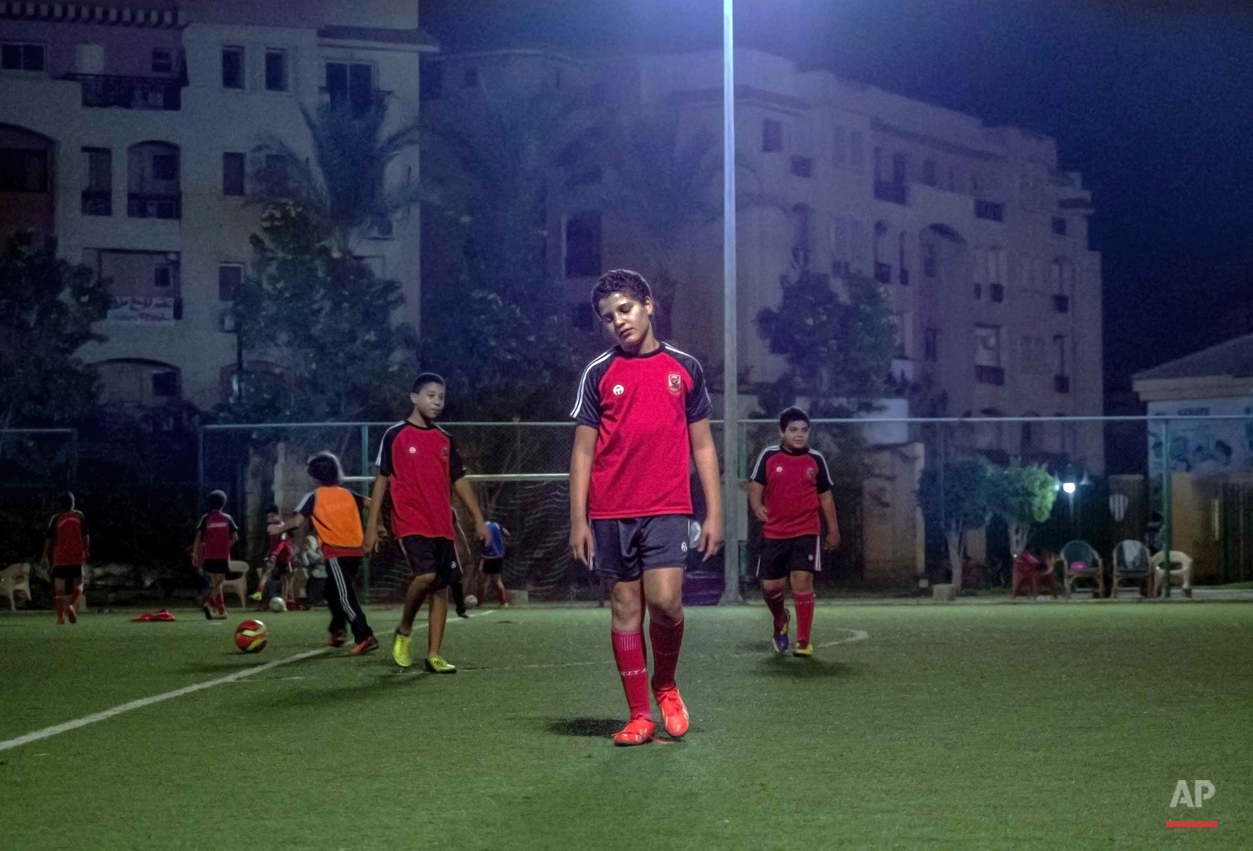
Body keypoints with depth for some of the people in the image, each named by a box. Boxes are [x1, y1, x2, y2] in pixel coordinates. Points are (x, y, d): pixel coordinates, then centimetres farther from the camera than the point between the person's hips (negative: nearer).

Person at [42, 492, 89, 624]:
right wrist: (86, 552, 13)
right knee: (78, 586, 10)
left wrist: (45, 556, 0)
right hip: (77, 557, 1)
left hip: (59, 558, -1)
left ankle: (60, 616, -8)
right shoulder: (80, 516, 6)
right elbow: (85, 536, 4)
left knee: (59, 588, 2)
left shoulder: (56, 518, 2)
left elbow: (49, 538, -3)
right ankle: (72, 605, -18)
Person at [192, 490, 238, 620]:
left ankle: (221, 611, 6)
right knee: (218, 583, 4)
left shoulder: (206, 519, 0)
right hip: (223, 556, -1)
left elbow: (198, 537, -7)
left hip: (210, 556, 1)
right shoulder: (227, 518, 2)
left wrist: (195, 555, -4)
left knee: (216, 583, 11)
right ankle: (209, 603, -24)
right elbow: (235, 537, 0)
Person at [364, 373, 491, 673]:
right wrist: (372, 525, -3)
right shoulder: (395, 435, -1)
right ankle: (404, 631, 2)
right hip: (409, 524, -5)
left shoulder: (445, 440, 13)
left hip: (442, 526, 5)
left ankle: (434, 655, 9)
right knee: (425, 575, -23)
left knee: (442, 587, 2)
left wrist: (478, 519, 11)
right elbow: (382, 480, 1)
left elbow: (459, 480, 17)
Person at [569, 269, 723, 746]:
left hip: (667, 509, -1)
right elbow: (583, 451, 6)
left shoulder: (684, 368, 8)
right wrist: (578, 519, -2)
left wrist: (714, 512, 4)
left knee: (664, 600, -15)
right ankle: (639, 715, 12)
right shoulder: (599, 374, 6)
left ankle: (665, 684, 13)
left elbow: (702, 446, 10)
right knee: (625, 606, 3)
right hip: (611, 512, 1)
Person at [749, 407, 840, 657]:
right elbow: (755, 487, 0)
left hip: (807, 532, -1)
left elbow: (825, 496, 13)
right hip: (773, 533, 1)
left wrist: (833, 530, 14)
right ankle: (780, 619, 36)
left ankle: (803, 641, -6)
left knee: (802, 579, -13)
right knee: (770, 586, 2)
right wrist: (757, 507, -21)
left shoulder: (816, 459, 5)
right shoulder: (769, 456, 1)